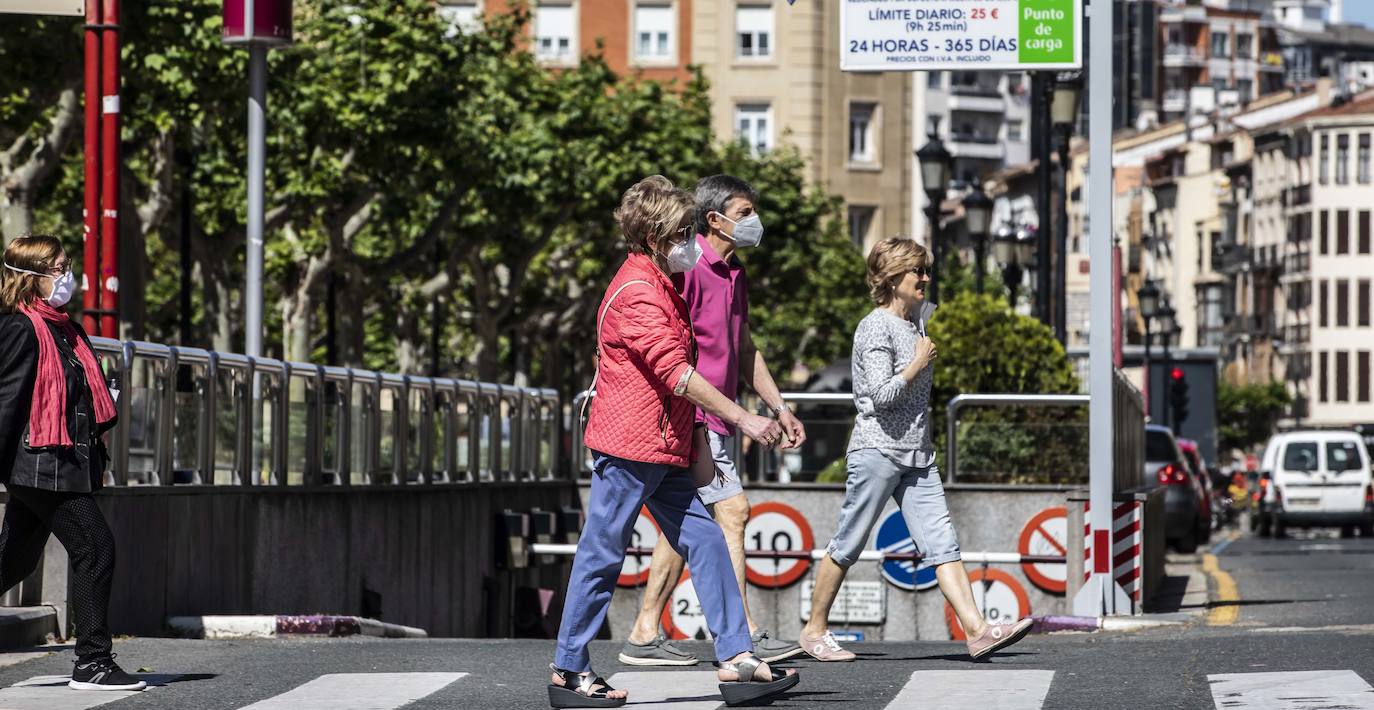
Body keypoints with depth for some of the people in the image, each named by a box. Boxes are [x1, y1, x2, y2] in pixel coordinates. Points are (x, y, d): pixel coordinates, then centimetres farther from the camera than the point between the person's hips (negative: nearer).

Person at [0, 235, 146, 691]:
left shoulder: (66, 330, 17)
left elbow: (84, 398, 23)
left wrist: (98, 458, 24)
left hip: (64, 462, 10)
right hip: (41, 464, -10)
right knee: (95, 548, -9)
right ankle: (92, 662, -6)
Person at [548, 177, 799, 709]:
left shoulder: (660, 287, 19)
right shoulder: (637, 292, -14)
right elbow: (675, 372, -21)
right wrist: (742, 419, -21)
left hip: (665, 450, 10)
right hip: (630, 445, -10)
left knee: (705, 541, 3)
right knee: (602, 555, -3)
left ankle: (735, 658, 1)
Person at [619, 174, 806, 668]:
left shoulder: (733, 274, 17)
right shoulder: (687, 269, -12)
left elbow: (745, 350, 26)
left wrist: (779, 408, 23)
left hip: (717, 419, 10)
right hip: (691, 417, -10)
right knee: (731, 510, -12)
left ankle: (646, 636, 10)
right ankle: (746, 636, -11)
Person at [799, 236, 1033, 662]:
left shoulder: (922, 318, 14)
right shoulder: (876, 328, -11)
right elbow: (883, 393, -21)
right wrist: (918, 364, -10)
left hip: (917, 456, 8)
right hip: (877, 451, -8)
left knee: (942, 543, -4)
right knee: (847, 547, 2)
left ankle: (977, 630, -14)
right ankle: (814, 631, 14)